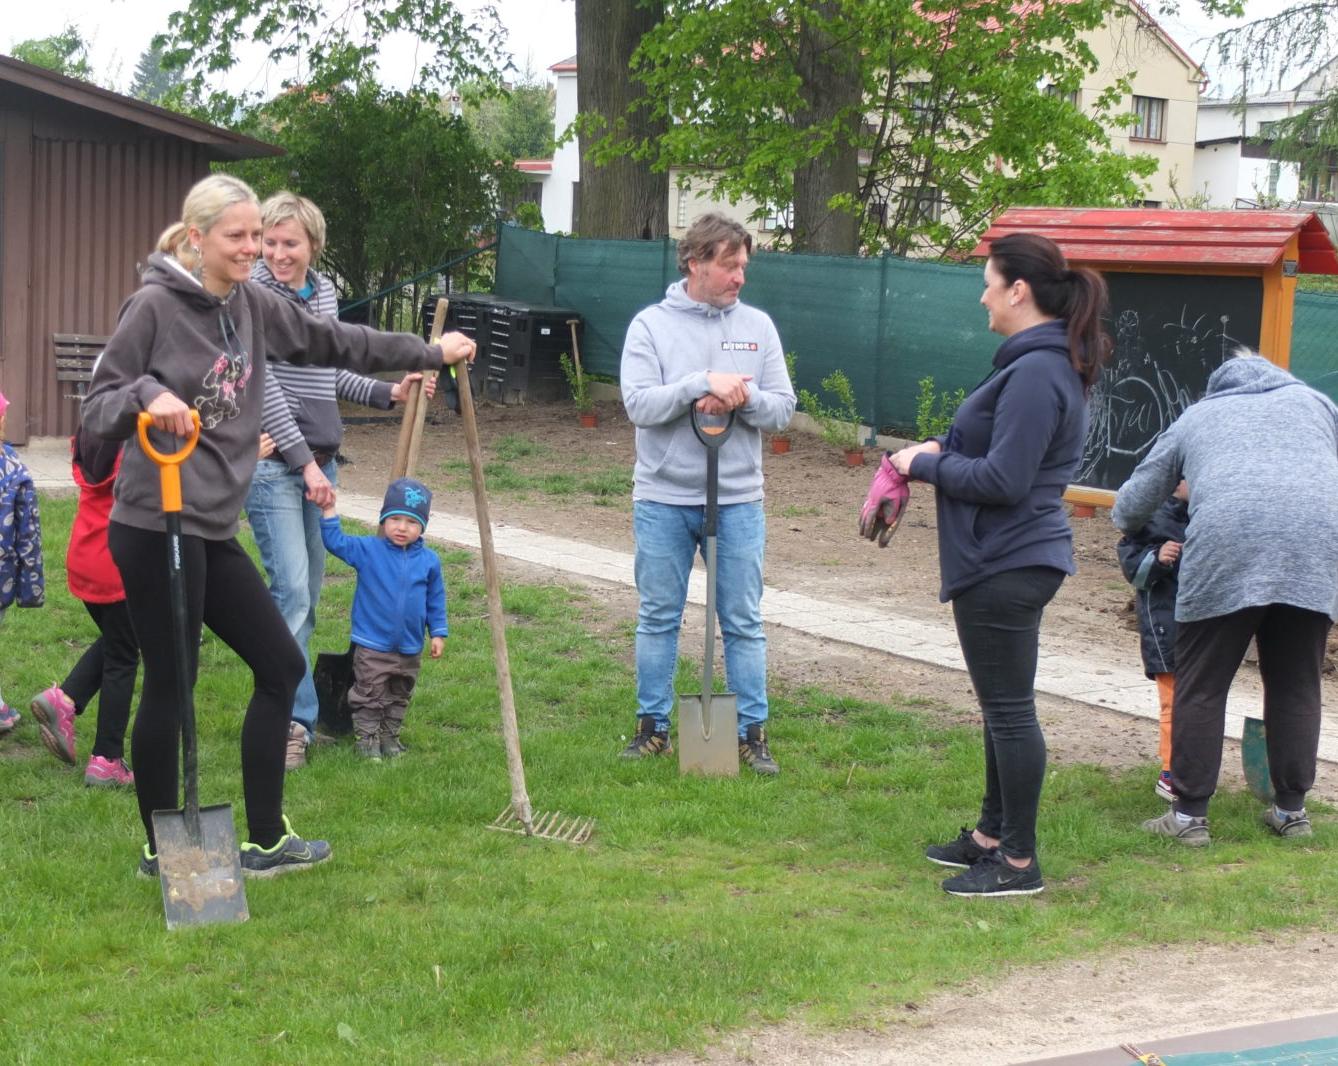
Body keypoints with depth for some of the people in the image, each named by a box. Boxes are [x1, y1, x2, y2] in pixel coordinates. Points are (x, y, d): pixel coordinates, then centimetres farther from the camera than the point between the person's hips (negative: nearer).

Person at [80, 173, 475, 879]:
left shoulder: (252, 305, 8)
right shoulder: (155, 307, -12)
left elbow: (334, 342, 19)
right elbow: (97, 408, -10)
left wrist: (428, 353, 23)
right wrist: (146, 397, -31)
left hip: (214, 531, 8)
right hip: (156, 529, -8)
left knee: (281, 665, 11)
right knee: (169, 687, 1)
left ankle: (266, 841, 21)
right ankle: (162, 849, 19)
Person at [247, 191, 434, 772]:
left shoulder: (325, 292, 12)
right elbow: (264, 387, -14)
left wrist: (388, 393, 17)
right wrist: (304, 461, -15)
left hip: (318, 460, 8)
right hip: (272, 460, -8)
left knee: (308, 592, 11)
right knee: (291, 590, -13)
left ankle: (288, 709, 20)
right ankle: (295, 720, -10)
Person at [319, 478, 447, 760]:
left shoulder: (429, 560, -1)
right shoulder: (367, 550, -7)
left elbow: (436, 599, 7)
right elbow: (336, 542, -10)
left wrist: (438, 632, 7)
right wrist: (329, 512, -21)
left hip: (410, 649, 3)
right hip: (372, 646, -3)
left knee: (399, 698, 17)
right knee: (369, 697, 3)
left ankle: (390, 737, 31)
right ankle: (366, 739, 14)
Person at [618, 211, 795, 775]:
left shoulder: (757, 326, 4)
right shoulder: (651, 325, -2)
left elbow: (783, 408, 1)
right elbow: (639, 404, -14)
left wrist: (742, 398, -18)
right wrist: (704, 383, -23)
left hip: (737, 500, 1)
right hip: (663, 499, -1)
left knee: (743, 622, 6)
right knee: (658, 618, 8)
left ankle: (752, 732, 14)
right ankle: (653, 726, 20)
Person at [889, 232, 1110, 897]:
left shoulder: (1035, 373, -22)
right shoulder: (1048, 362, 12)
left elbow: (1002, 480, -24)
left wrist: (926, 464, -11)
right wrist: (943, 449, 6)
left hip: (1006, 566, -11)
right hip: (1011, 559, 11)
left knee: (1009, 709, -2)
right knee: (1002, 707, 20)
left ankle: (1019, 862, 7)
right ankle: (991, 835, 33)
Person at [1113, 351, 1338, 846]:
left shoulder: (1195, 418, 27)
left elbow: (1130, 507, 28)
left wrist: (1145, 542, 49)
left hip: (1227, 544, -2)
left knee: (1201, 688, 5)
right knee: (1296, 687, 13)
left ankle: (1190, 815, 6)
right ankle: (1292, 810, 20)